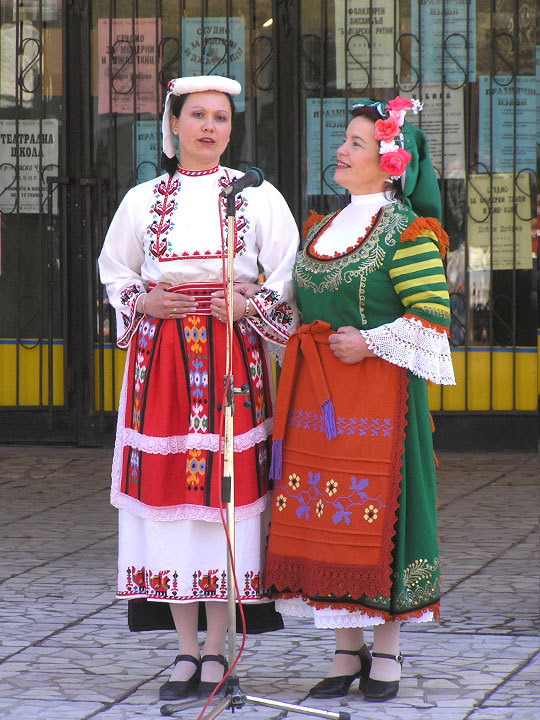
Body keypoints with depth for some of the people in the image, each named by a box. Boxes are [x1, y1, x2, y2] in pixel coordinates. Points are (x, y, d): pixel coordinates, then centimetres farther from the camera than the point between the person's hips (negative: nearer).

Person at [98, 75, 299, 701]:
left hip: (232, 356, -1)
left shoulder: (256, 196, 6)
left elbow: (290, 275, 7)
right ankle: (187, 652, 7)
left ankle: (216, 650, 3)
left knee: (225, 487, -5)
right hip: (161, 355, 2)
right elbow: (114, 272, 18)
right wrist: (144, 302, -1)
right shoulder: (144, 200, 10)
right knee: (165, 484, -1)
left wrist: (251, 305, -10)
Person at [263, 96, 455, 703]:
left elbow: (434, 315, -11)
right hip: (316, 395, 7)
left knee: (377, 512, -5)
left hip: (379, 388, -7)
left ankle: (386, 652, 5)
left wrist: (368, 343, -15)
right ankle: (346, 652, 11)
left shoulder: (405, 231, -6)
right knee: (323, 516, 4)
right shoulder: (321, 229, 17)